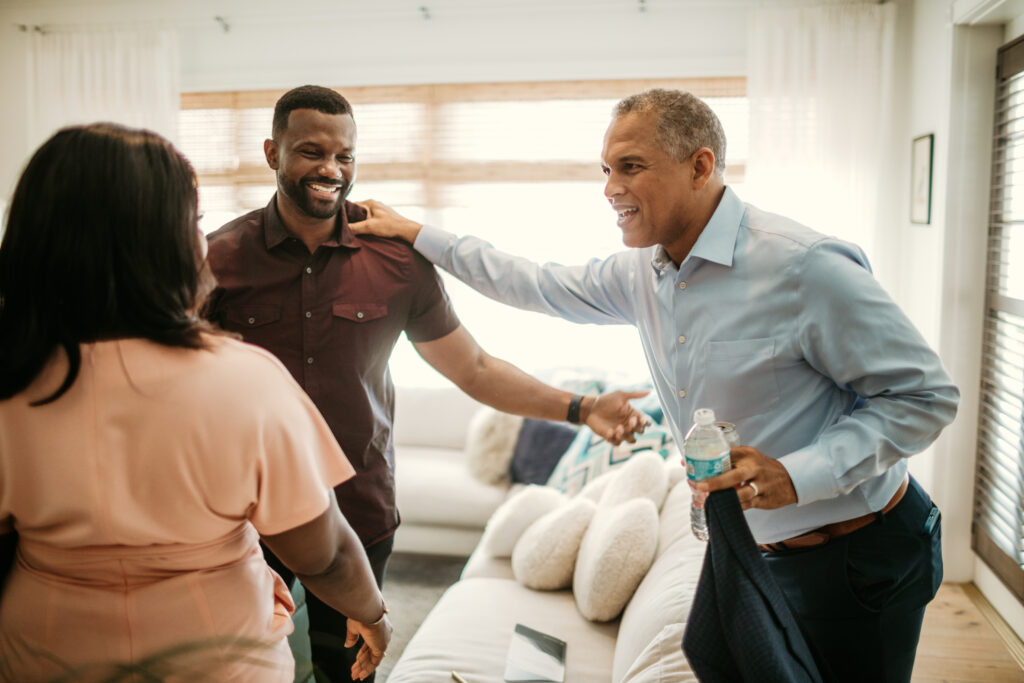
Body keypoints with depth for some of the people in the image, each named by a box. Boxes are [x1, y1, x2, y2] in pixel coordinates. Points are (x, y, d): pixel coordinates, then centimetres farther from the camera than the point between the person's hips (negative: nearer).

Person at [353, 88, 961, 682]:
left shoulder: (806, 267, -24)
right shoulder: (641, 274, 0)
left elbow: (927, 394, -17)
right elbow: (539, 286, 14)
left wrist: (797, 474, -28)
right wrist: (418, 235, 15)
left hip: (857, 559, -6)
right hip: (751, 550, 7)